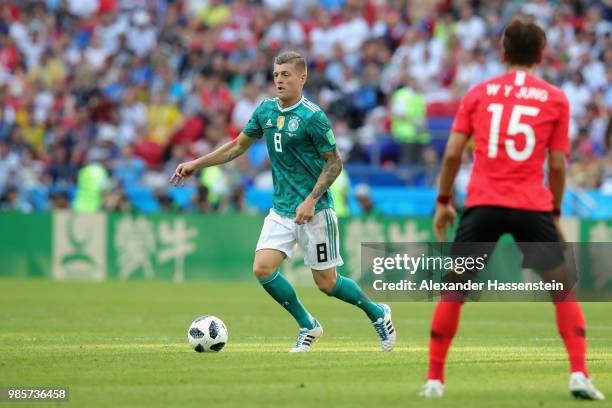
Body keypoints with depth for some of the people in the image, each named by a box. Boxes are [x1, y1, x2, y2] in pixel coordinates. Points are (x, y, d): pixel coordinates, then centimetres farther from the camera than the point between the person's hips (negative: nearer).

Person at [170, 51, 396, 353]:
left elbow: (334, 163, -11)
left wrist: (311, 200, -20)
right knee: (262, 269, -9)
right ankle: (308, 327, 9)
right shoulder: (266, 110, 5)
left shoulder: (312, 117, -15)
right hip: (281, 210, 6)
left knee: (326, 283, -1)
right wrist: (196, 164, 12)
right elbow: (238, 145, 17)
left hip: (314, 211, -6)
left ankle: (377, 314, 26)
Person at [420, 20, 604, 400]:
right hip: (533, 206, -1)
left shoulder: (478, 93, 9)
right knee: (564, 290, 11)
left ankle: (434, 379, 11)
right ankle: (579, 375, -1)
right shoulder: (556, 99, 6)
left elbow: (453, 152, 4)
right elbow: (558, 164, 5)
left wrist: (444, 201, 13)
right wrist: (555, 213, 15)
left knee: (453, 292, 12)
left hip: (482, 204, 1)